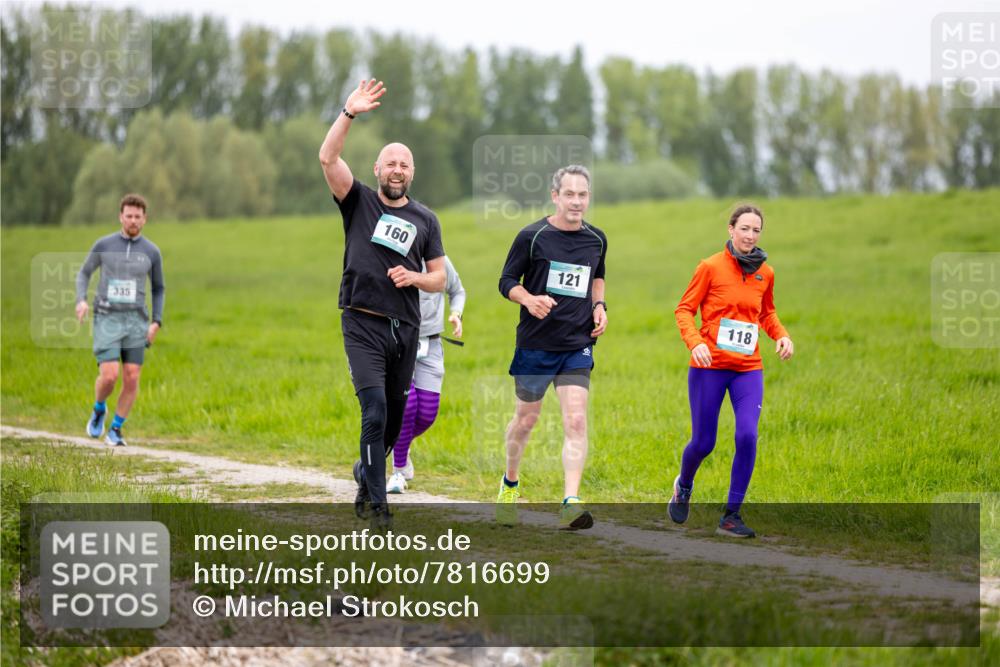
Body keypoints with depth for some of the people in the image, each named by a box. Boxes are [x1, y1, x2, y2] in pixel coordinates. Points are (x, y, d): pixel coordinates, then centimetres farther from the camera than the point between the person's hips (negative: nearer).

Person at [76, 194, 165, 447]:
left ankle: (115, 430, 13)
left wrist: (156, 323, 1)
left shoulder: (152, 252, 3)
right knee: (109, 376, -15)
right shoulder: (103, 245, 0)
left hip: (135, 321, 2)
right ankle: (99, 409, 18)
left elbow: (159, 289, 14)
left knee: (131, 379, -6)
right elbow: (84, 274, 12)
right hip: (107, 320, -1)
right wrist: (81, 300, -9)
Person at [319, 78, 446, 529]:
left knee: (395, 415, 10)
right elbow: (327, 158, -11)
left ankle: (366, 474, 36)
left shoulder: (425, 220, 11)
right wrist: (349, 114, -21)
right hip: (364, 325, -4)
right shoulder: (359, 202, 4)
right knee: (375, 411, -16)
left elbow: (440, 279, 13)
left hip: (406, 327, 4)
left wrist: (415, 278, -9)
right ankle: (377, 505, -13)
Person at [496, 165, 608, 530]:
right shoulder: (532, 236, -8)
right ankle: (510, 484, 37)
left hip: (578, 347, 2)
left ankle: (570, 503, -18)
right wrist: (530, 300, -23)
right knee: (526, 419, 11)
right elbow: (507, 282, -3)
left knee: (576, 421, -12)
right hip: (536, 344, -2)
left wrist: (599, 304, 6)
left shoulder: (597, 239, 6)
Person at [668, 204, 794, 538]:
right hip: (709, 366, -3)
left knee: (747, 436, -16)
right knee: (703, 442, 2)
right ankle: (683, 486, 38)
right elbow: (684, 309, -2)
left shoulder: (765, 272, 7)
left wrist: (782, 335, 4)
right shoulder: (711, 266, -5)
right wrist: (695, 342, -18)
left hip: (748, 368, 3)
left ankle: (731, 516, -7)